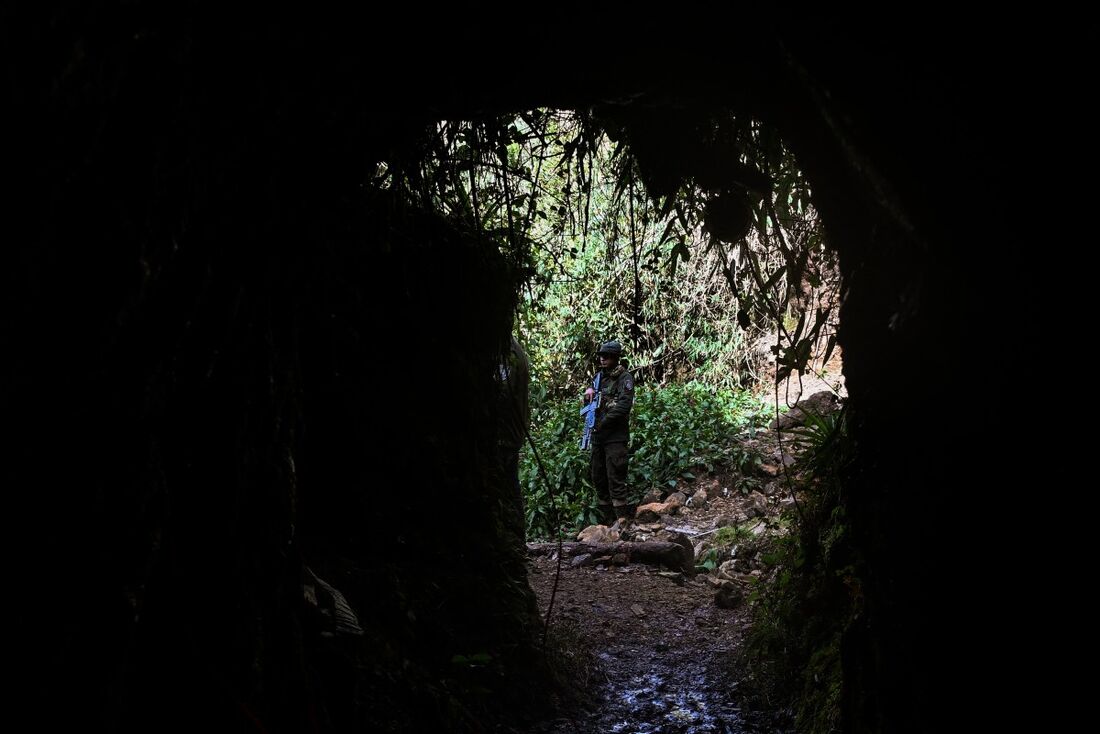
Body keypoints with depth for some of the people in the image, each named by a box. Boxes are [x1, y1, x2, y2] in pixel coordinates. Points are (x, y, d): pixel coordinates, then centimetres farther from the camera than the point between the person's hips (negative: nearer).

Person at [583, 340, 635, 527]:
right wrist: (588, 393, 1)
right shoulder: (599, 377, 16)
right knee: (598, 479, 11)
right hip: (598, 436, 8)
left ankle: (622, 520, -10)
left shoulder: (624, 378, -6)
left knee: (615, 479, -12)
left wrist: (602, 424, -14)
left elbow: (623, 406, -17)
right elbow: (588, 404, 25)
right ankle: (607, 520, 19)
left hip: (615, 436, -8)